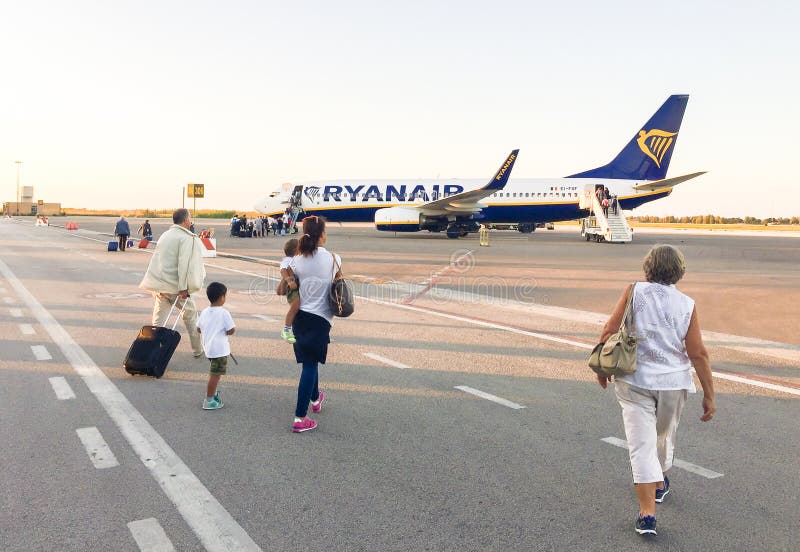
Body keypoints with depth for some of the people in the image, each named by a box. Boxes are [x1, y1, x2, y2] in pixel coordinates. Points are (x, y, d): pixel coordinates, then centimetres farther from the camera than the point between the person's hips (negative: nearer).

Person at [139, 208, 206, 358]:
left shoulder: (165, 235, 15)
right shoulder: (186, 238, -10)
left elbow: (159, 260, 19)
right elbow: (185, 264, -20)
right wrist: (183, 288, -22)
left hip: (158, 284, 6)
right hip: (174, 285, -6)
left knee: (159, 318, 10)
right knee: (190, 315, 11)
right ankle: (198, 350, 20)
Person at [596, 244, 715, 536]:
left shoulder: (634, 291, -10)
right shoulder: (687, 305, -7)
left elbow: (609, 331, -11)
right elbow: (698, 354, -7)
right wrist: (709, 395, 1)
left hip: (634, 381, -2)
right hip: (673, 383, 2)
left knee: (641, 444, 1)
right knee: (664, 437, 24)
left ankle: (647, 513, -2)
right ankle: (659, 484, 48)